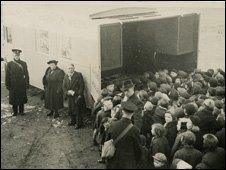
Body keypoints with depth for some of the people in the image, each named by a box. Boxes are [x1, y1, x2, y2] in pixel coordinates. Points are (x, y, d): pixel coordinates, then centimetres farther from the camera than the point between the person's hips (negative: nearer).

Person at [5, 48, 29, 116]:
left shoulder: (23, 63, 3)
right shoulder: (9, 64, 0)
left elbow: (26, 74, 3)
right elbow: (7, 76, 1)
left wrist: (27, 84, -1)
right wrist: (7, 85, -2)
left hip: (22, 85, 1)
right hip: (13, 85, 0)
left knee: (22, 98, 8)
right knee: (14, 99, 7)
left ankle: (21, 111, 21)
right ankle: (15, 112, 20)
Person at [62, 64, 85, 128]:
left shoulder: (78, 75, -8)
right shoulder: (66, 77, 9)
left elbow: (82, 86, -12)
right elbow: (64, 87, 9)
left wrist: (79, 95, -17)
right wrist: (67, 92, -10)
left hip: (77, 96, -5)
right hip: (70, 96, 6)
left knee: (78, 110, -1)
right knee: (71, 110, 15)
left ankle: (79, 123, 11)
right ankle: (73, 121, 34)